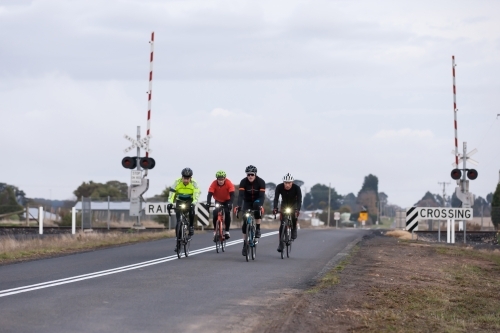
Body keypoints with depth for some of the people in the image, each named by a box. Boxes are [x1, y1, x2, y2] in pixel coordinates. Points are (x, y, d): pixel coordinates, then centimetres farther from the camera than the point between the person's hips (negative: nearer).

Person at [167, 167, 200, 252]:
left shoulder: (194, 183, -22)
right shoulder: (177, 182, -21)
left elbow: (196, 195, -31)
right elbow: (171, 193, -27)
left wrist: (193, 204, -48)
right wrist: (170, 203, -43)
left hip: (189, 201, -1)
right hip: (179, 201, 1)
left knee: (191, 211, -34)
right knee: (178, 221, -8)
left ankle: (191, 227, -11)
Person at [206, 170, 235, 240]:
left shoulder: (229, 183, -29)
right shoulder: (214, 184, -27)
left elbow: (232, 194, -35)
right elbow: (209, 194, -33)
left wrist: (230, 203, -50)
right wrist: (208, 203, -50)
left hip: (227, 201, -1)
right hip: (218, 201, 1)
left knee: (227, 213, -22)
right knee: (215, 213, -19)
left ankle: (227, 231, -12)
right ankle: (215, 231, -4)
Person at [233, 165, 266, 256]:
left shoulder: (261, 182, -22)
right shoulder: (243, 182, -20)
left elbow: (262, 195, -31)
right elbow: (241, 195, -30)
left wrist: (260, 205, -48)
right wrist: (239, 206, -45)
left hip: (257, 200, -1)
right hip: (247, 202, 1)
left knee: (257, 206, -37)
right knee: (245, 222, -10)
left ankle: (258, 229, -22)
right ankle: (245, 244, -1)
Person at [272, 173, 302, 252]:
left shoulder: (296, 188, -29)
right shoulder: (279, 187, -27)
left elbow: (299, 200, -36)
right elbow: (276, 199, -34)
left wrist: (298, 210, -53)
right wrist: (275, 208, -52)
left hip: (294, 205, -1)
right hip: (284, 204, 1)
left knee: (294, 216, -30)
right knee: (282, 224, -11)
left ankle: (294, 231, -2)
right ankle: (281, 244, -7)